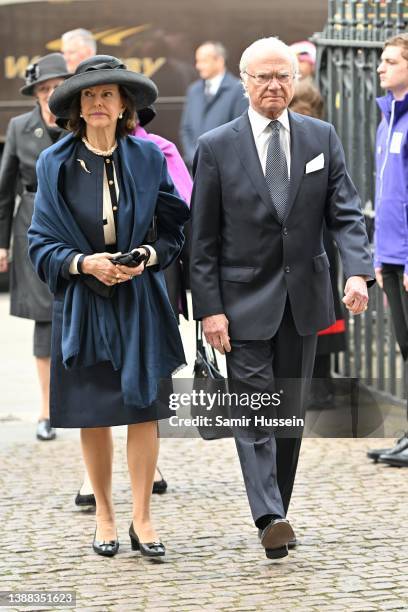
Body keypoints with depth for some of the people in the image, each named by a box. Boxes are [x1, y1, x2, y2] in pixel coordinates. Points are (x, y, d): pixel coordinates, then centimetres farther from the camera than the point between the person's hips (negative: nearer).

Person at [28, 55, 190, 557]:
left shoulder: (147, 157, 1)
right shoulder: (54, 163, 0)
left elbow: (176, 226, 7)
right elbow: (40, 241, 1)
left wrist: (149, 256, -12)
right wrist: (84, 263, -15)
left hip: (140, 302, 0)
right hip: (81, 303, 0)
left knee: (144, 410, -3)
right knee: (92, 414, 5)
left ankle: (142, 518, 4)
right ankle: (104, 515, 18)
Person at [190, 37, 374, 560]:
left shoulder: (322, 138, 4)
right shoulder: (217, 147, -3)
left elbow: (345, 213, 1)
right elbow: (203, 238, -2)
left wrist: (358, 271, -17)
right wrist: (209, 308, -8)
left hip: (303, 298, 3)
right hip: (245, 301, -3)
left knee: (290, 413, 10)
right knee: (254, 413, -10)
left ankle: (277, 512, 19)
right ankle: (269, 519, -16)